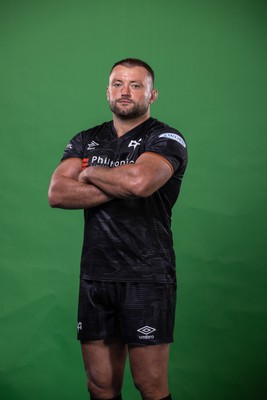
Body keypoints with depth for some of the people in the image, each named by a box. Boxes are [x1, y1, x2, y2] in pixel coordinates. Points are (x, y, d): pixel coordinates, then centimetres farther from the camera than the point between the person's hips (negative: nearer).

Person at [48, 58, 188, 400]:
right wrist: (119, 188, -10)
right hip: (95, 277, 5)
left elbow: (139, 180, -23)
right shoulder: (86, 141, 15)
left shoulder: (165, 139, -1)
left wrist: (90, 172, -4)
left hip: (146, 278, -4)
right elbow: (57, 193, -1)